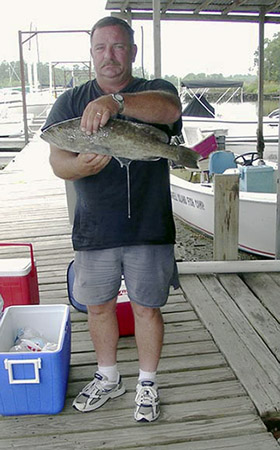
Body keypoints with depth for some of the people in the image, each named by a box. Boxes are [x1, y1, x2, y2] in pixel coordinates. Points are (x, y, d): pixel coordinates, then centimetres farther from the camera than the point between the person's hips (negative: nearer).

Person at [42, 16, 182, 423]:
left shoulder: (155, 91, 1)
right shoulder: (70, 102, 5)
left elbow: (170, 109, -25)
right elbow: (57, 161, -7)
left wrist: (115, 101, -41)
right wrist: (81, 165, -29)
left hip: (149, 227, -2)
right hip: (94, 231, 2)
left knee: (147, 308, 9)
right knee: (98, 306, 15)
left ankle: (147, 384, 33)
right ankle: (108, 378, 40)